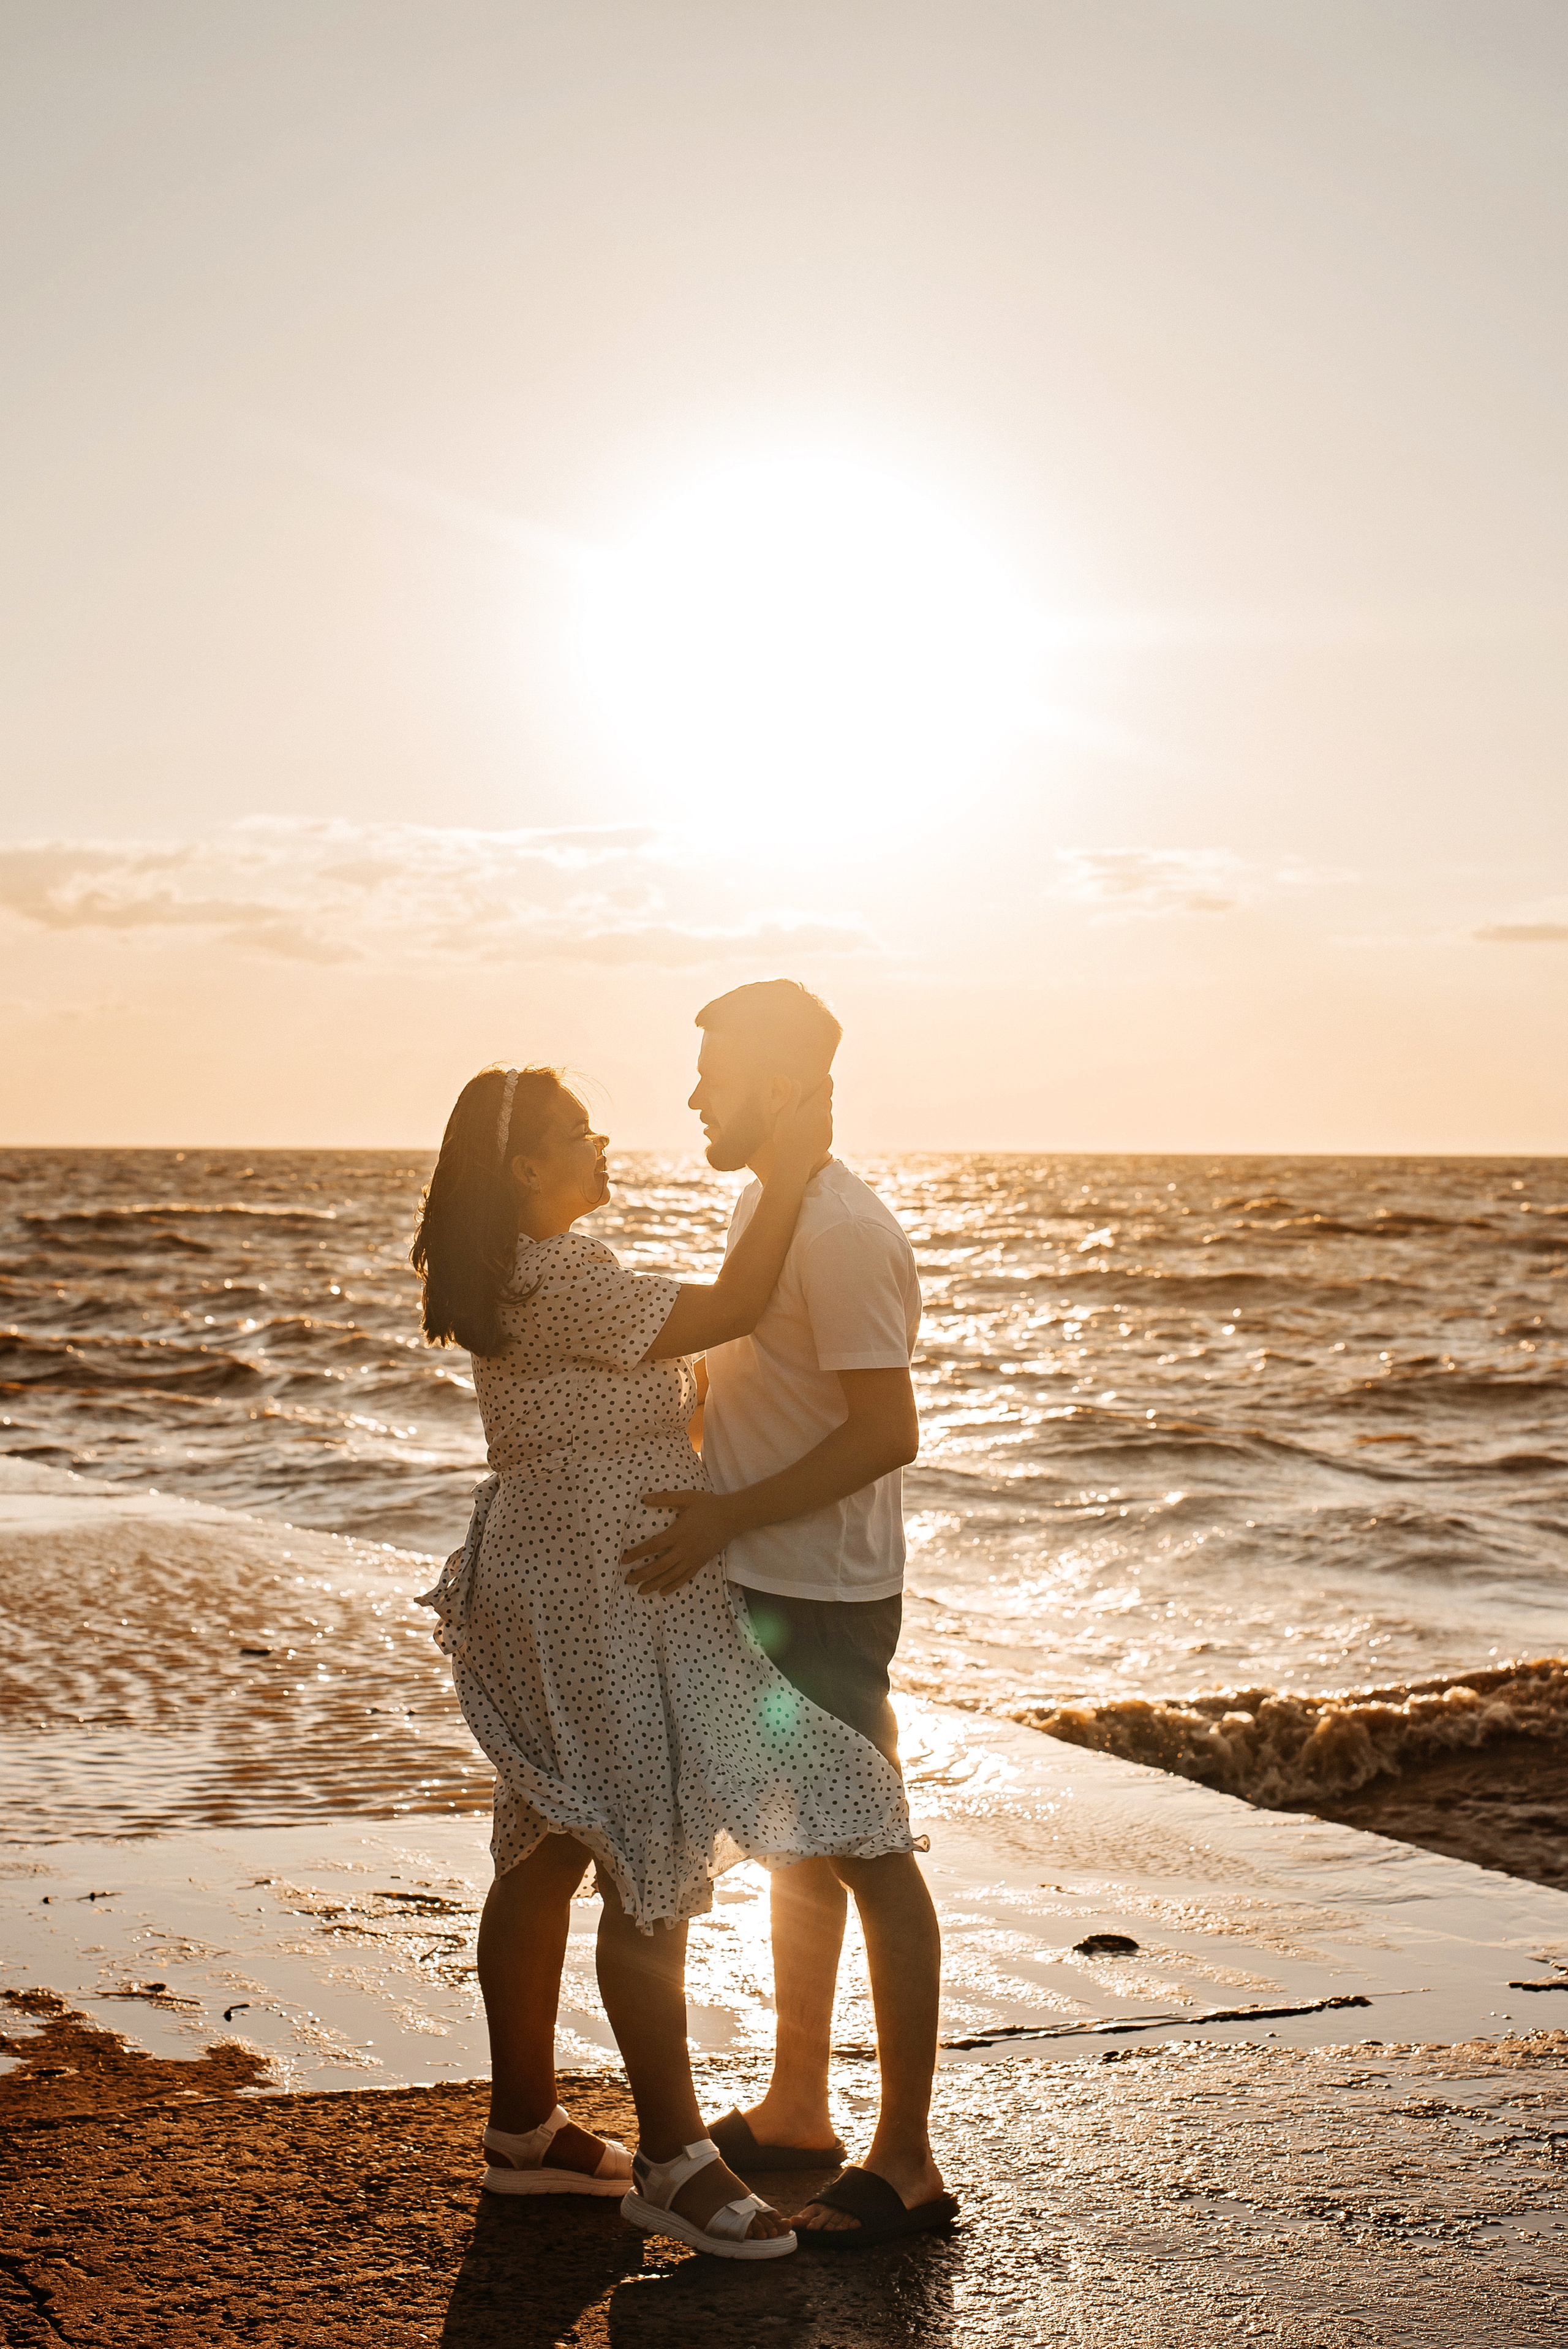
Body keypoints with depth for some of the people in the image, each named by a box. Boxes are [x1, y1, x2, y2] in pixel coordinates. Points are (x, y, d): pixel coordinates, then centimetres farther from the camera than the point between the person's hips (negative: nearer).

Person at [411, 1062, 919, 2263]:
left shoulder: (542, 1272, 13)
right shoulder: (555, 1284, -20)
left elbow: (629, 1409, 18)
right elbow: (727, 1309, -24)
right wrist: (794, 1167, -17)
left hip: (555, 1593, 11)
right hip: (601, 1606, -11)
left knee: (546, 1858, 15)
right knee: (655, 1868, -5)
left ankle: (525, 2126, 25)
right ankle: (672, 2157, 2)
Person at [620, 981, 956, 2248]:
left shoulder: (844, 1229, -20)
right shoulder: (765, 1200, 11)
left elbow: (887, 1431, -24)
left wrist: (727, 1517, -25)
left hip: (823, 1599, -10)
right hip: (757, 1586, 10)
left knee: (868, 1855, -2)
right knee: (797, 1848, 18)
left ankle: (907, 2162, 6)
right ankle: (796, 2110, 31)